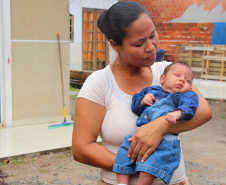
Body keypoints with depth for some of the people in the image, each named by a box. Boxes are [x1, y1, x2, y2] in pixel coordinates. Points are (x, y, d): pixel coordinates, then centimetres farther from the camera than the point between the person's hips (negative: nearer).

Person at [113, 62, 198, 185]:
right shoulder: (151, 91, 23)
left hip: (164, 139, -5)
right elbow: (135, 107, 23)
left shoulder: (186, 96, 12)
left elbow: (188, 106, -10)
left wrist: (178, 112, -31)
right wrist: (141, 100, 1)